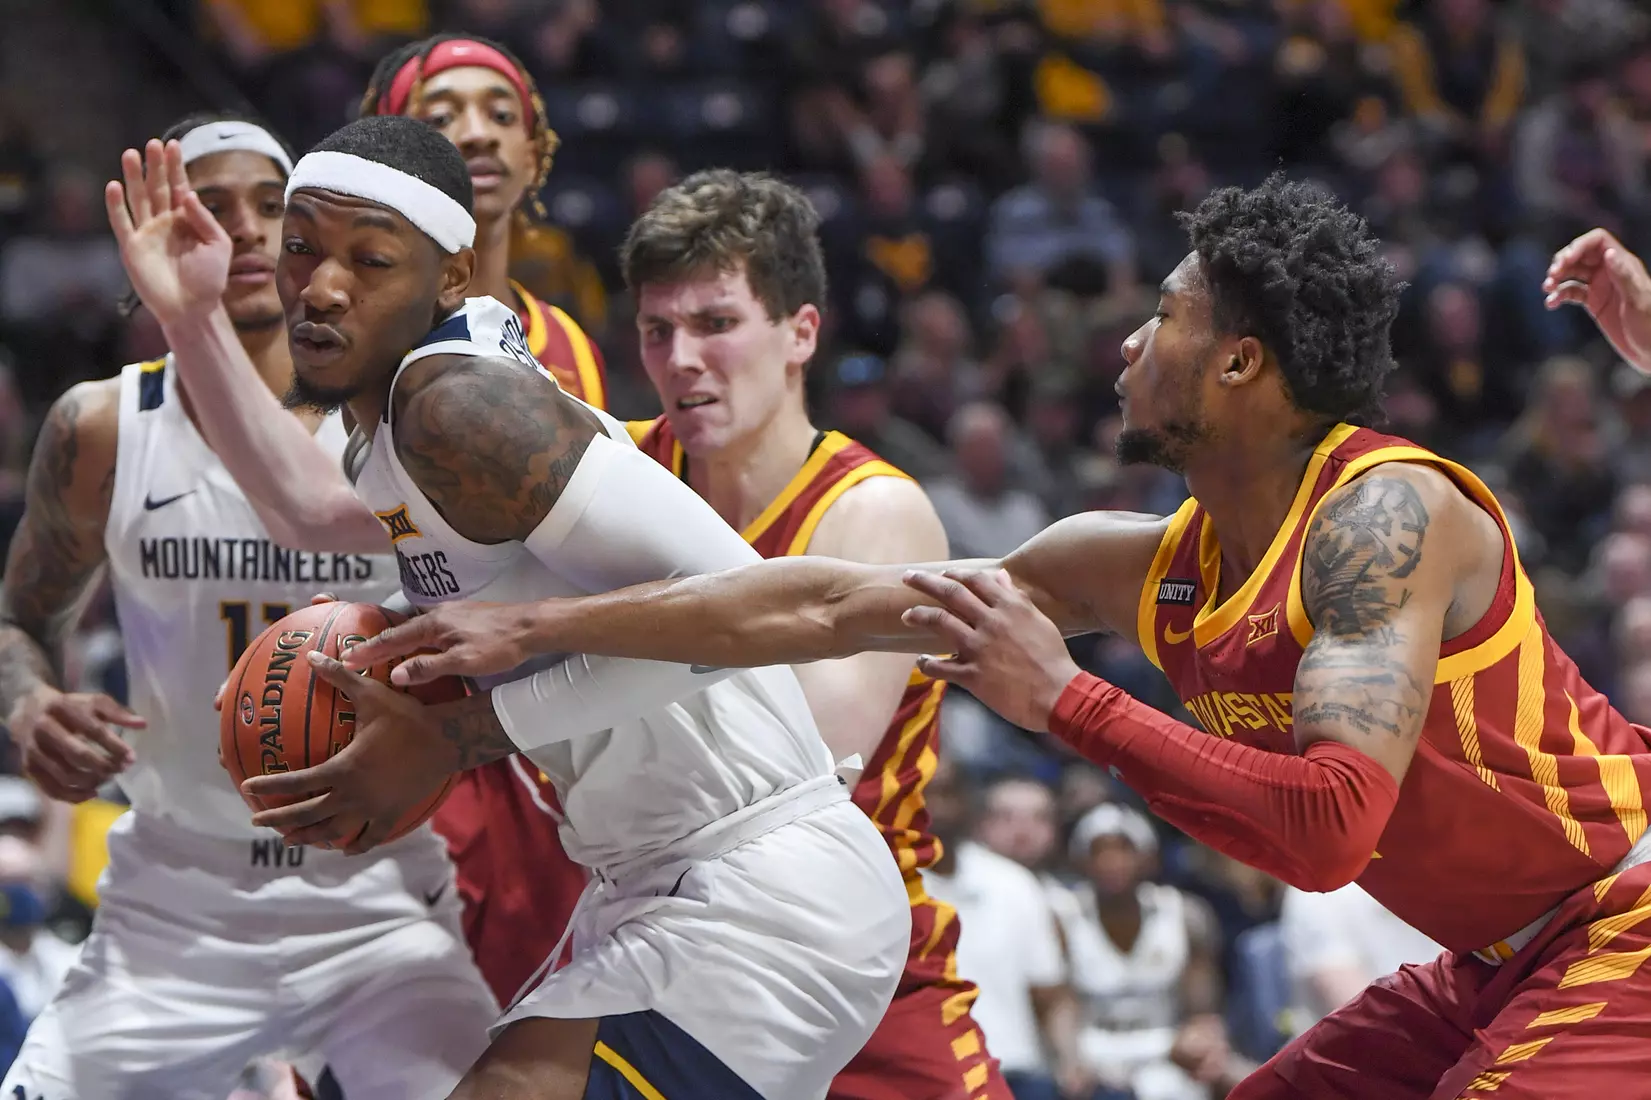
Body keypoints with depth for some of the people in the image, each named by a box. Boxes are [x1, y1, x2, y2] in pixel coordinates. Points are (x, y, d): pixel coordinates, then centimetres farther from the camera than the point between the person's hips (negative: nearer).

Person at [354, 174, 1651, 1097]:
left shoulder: (1382, 516, -22)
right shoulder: (1145, 565, 3)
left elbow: (1327, 824, -33)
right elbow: (823, 604, 6)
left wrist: (1064, 699, -28)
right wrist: (535, 629, 8)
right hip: (1503, 969, 9)